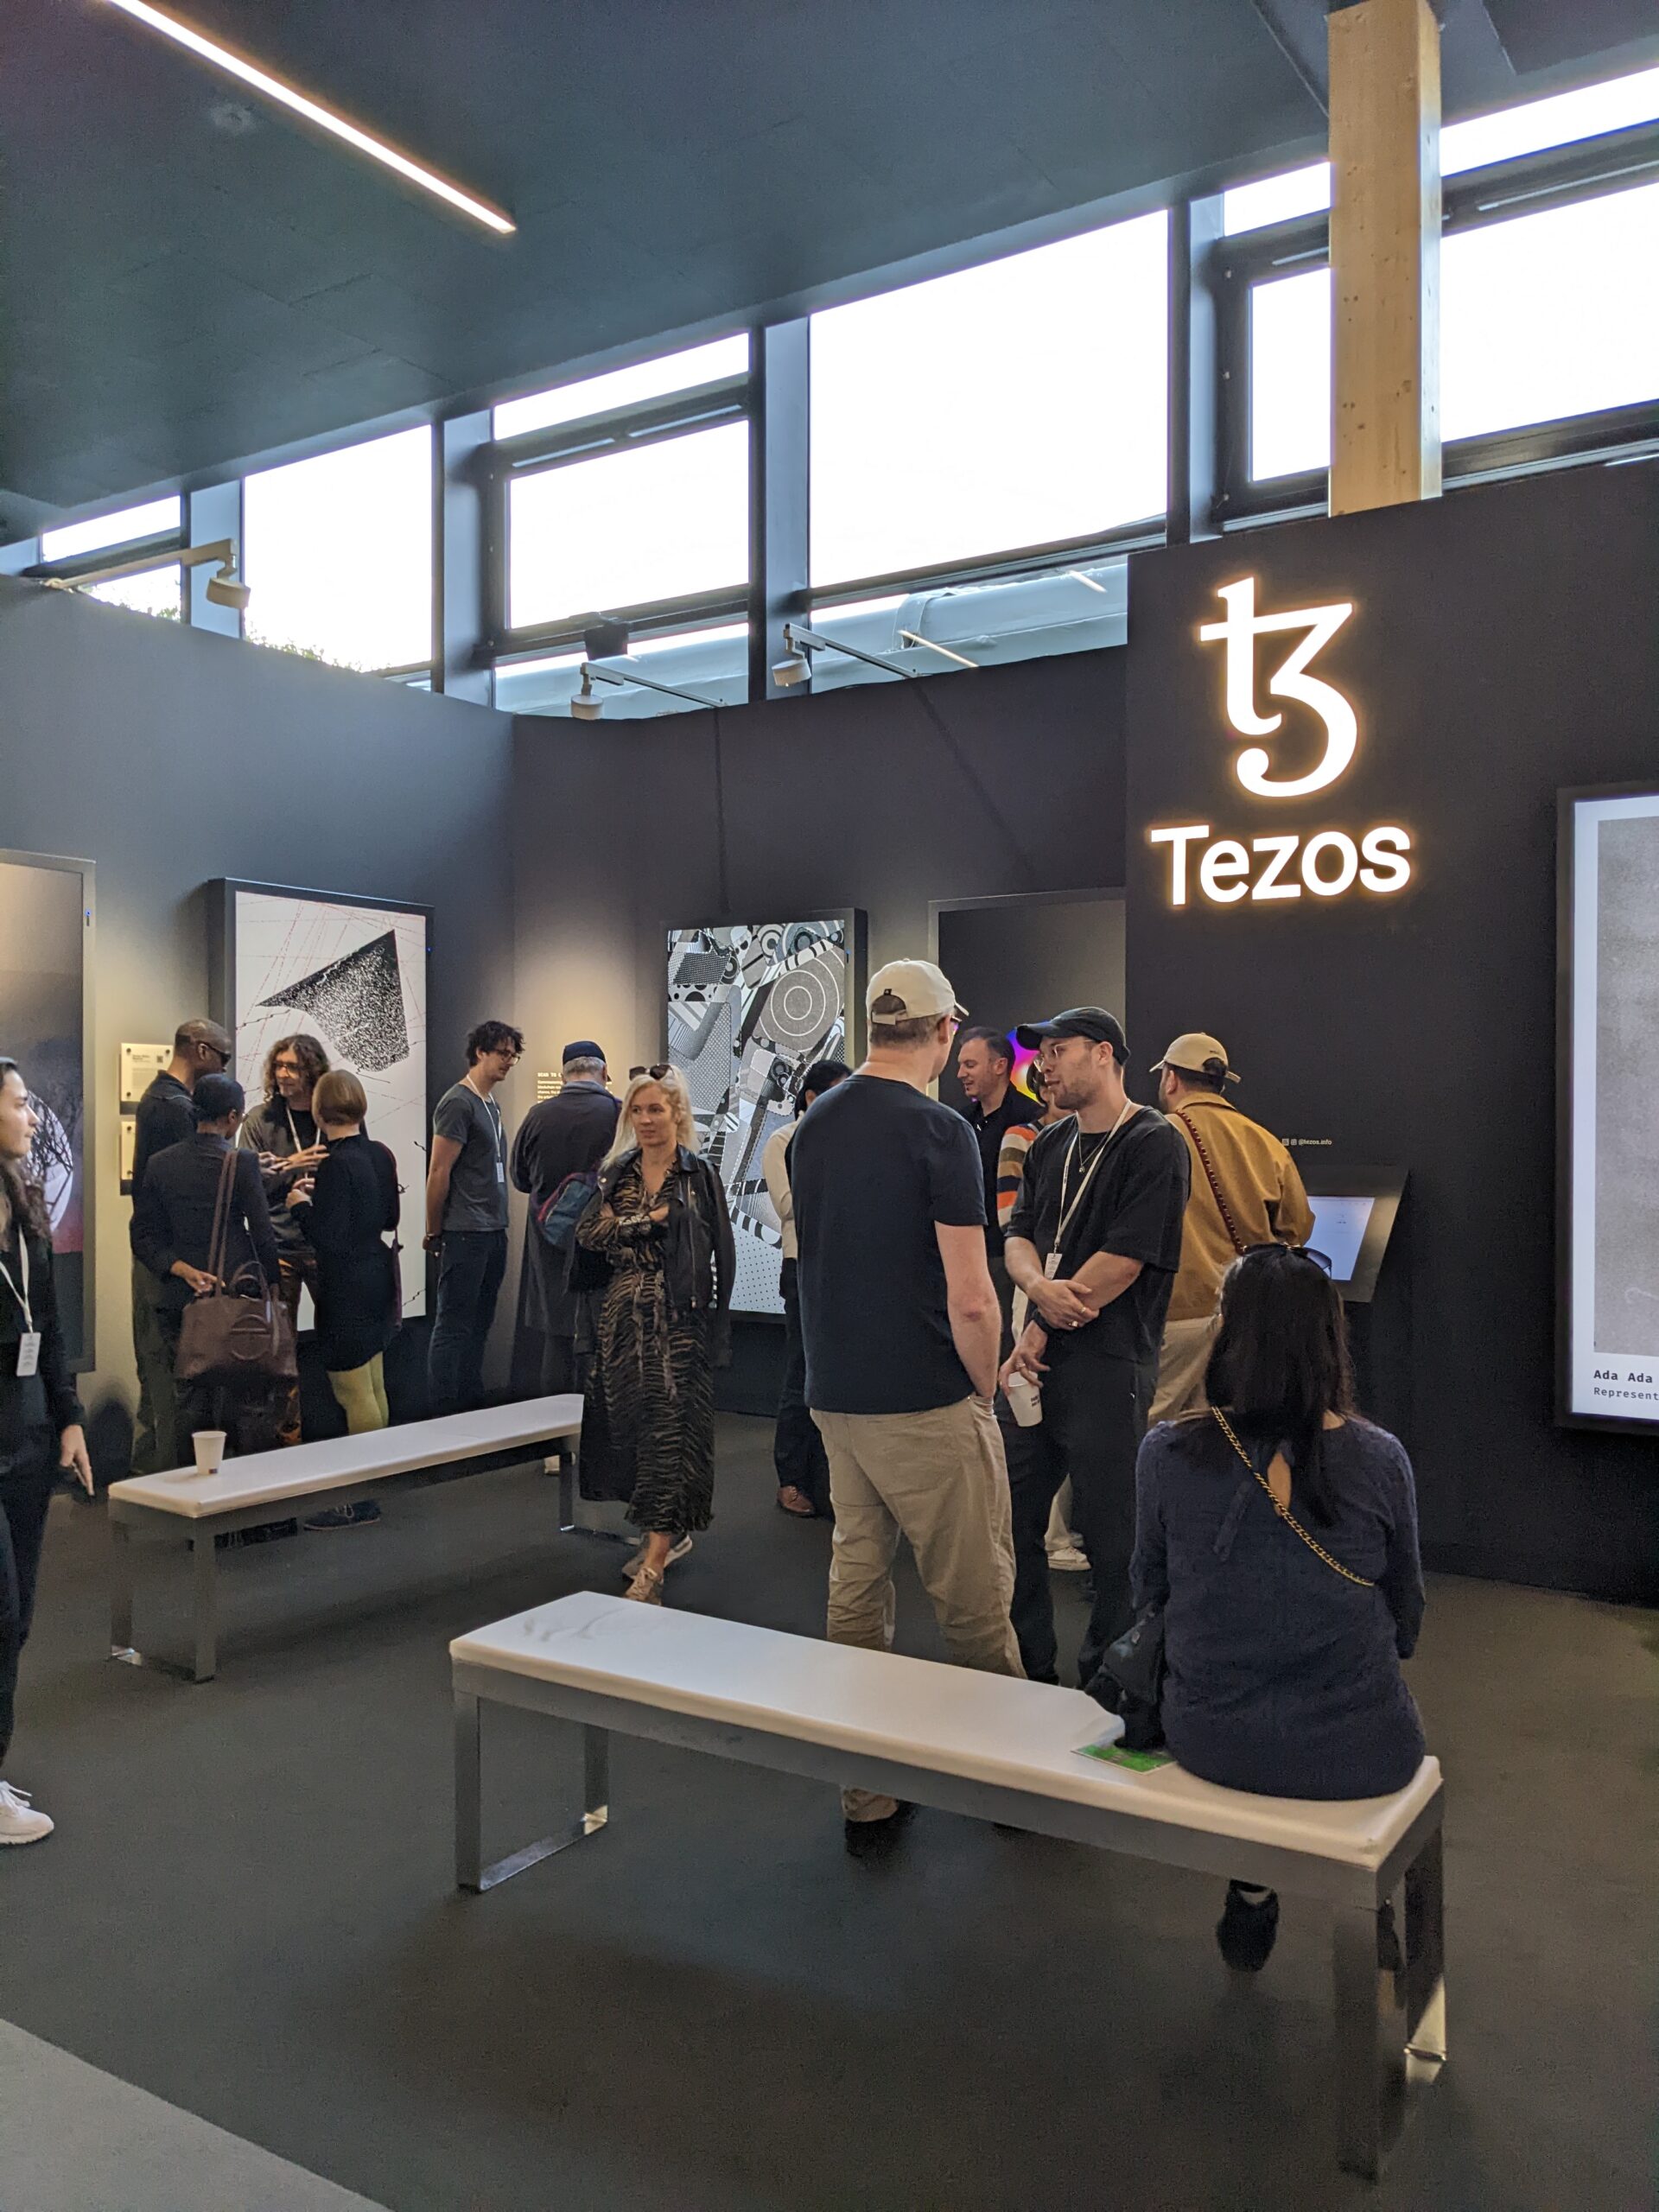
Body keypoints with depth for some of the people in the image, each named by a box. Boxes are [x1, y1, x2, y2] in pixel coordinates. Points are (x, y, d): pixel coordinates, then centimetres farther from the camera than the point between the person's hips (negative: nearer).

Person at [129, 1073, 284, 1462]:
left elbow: (143, 1236, 3)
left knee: (190, 1403, 10)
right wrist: (272, 1284, 6)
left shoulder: (160, 1164, 4)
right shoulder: (242, 1163, -9)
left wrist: (184, 1270, -3)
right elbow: (262, 1233, -6)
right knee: (251, 1401, 4)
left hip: (181, 1300, 4)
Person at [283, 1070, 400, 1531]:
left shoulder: (336, 1163, -20)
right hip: (378, 1277, 9)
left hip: (346, 1288, -9)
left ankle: (360, 1501, 5)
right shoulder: (380, 1154, 4)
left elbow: (330, 1239, -22)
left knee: (354, 1395, -2)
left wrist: (302, 1205, -6)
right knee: (374, 1389, 17)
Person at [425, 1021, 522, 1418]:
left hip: (493, 1233, 9)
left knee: (479, 1325, 13)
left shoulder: (491, 1104, 17)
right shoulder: (458, 1103, -11)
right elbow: (438, 1174, -13)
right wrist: (434, 1233, -9)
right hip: (464, 1235, -9)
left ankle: (472, 1408, 21)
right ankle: (445, 1414, 0)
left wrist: (500, 1224, 15)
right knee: (453, 1325, -4)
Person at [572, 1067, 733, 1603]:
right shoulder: (616, 1173, 10)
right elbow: (589, 1238, 2)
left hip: (676, 1322, -5)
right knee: (629, 1424, 8)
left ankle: (653, 1567, -9)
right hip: (620, 1321, 5)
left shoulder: (698, 1176, -1)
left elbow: (719, 1254, -3)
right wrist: (644, 1222, -11)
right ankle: (669, 1534, 26)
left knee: (667, 1428, -8)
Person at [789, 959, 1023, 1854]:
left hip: (835, 1399, 7)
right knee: (974, 1597, 8)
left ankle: (867, 1797, 21)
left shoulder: (813, 1125, 6)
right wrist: (985, 1387, -2)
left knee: (856, 1588, 12)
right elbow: (969, 1299, -18)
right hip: (927, 1407, -7)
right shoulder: (938, 1132, -15)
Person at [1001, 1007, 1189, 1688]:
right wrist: (1040, 1286, -14)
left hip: (1109, 1362, -7)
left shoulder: (1153, 1145, -9)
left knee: (1110, 1532, 2)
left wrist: (1043, 1330, -10)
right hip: (1040, 1358, 7)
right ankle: (1027, 1667, 27)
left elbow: (1125, 1260, -15)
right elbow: (1017, 1235, 10)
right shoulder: (1049, 1146, 15)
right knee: (1012, 1514, 11)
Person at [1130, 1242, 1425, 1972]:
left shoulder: (1167, 1452, -13)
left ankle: (1251, 1898, 38)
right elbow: (1405, 1617, 1)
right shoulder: (1378, 1459, -14)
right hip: (1357, 1753, 0)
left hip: (1211, 1742, 1)